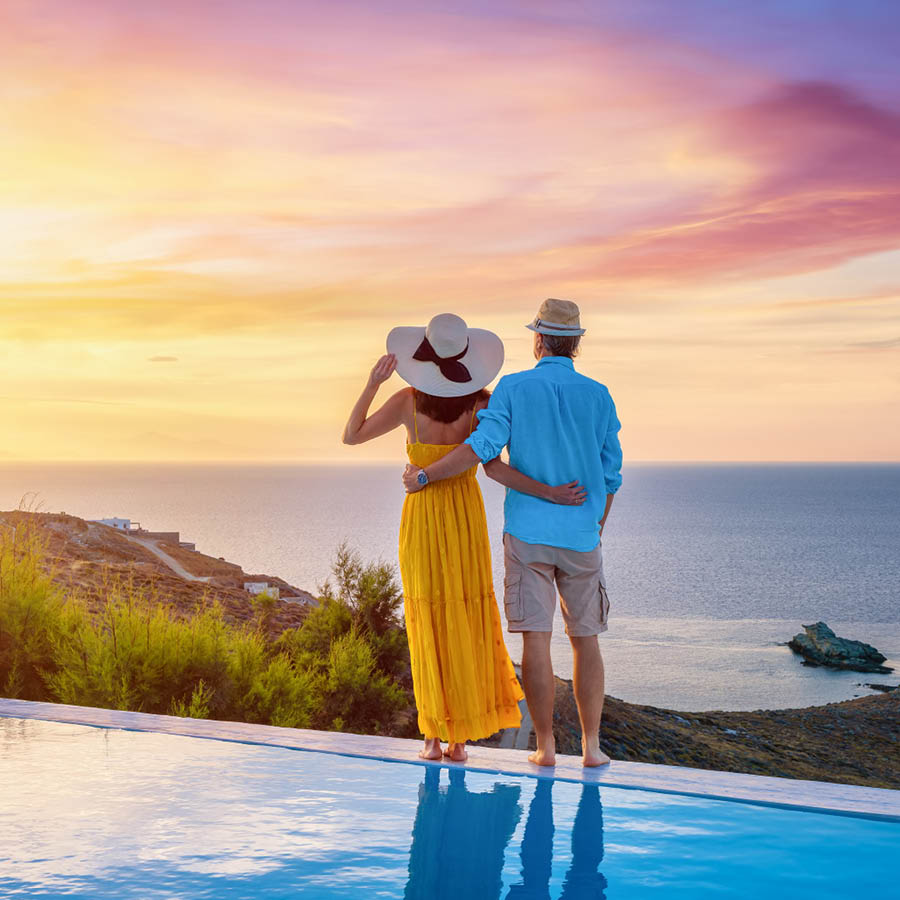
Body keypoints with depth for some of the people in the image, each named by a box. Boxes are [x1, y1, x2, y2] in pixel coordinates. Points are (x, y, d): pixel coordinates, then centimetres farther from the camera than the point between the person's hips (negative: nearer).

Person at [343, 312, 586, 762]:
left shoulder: (409, 401, -9)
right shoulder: (480, 404, -9)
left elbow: (351, 436, -2)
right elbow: (492, 467, -20)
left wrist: (373, 383, -4)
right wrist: (551, 494, -19)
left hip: (420, 519, 0)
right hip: (467, 520, 1)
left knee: (429, 626, 5)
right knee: (466, 625, 9)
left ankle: (434, 738, 4)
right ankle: (460, 738, 8)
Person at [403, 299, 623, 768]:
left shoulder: (513, 388, -2)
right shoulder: (598, 396, 4)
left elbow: (482, 446, -14)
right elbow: (610, 474, 7)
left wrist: (424, 475, -4)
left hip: (527, 534, -1)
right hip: (580, 536, 2)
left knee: (536, 640, 0)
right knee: (585, 640, 10)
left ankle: (545, 746, 2)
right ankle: (591, 744, 9)